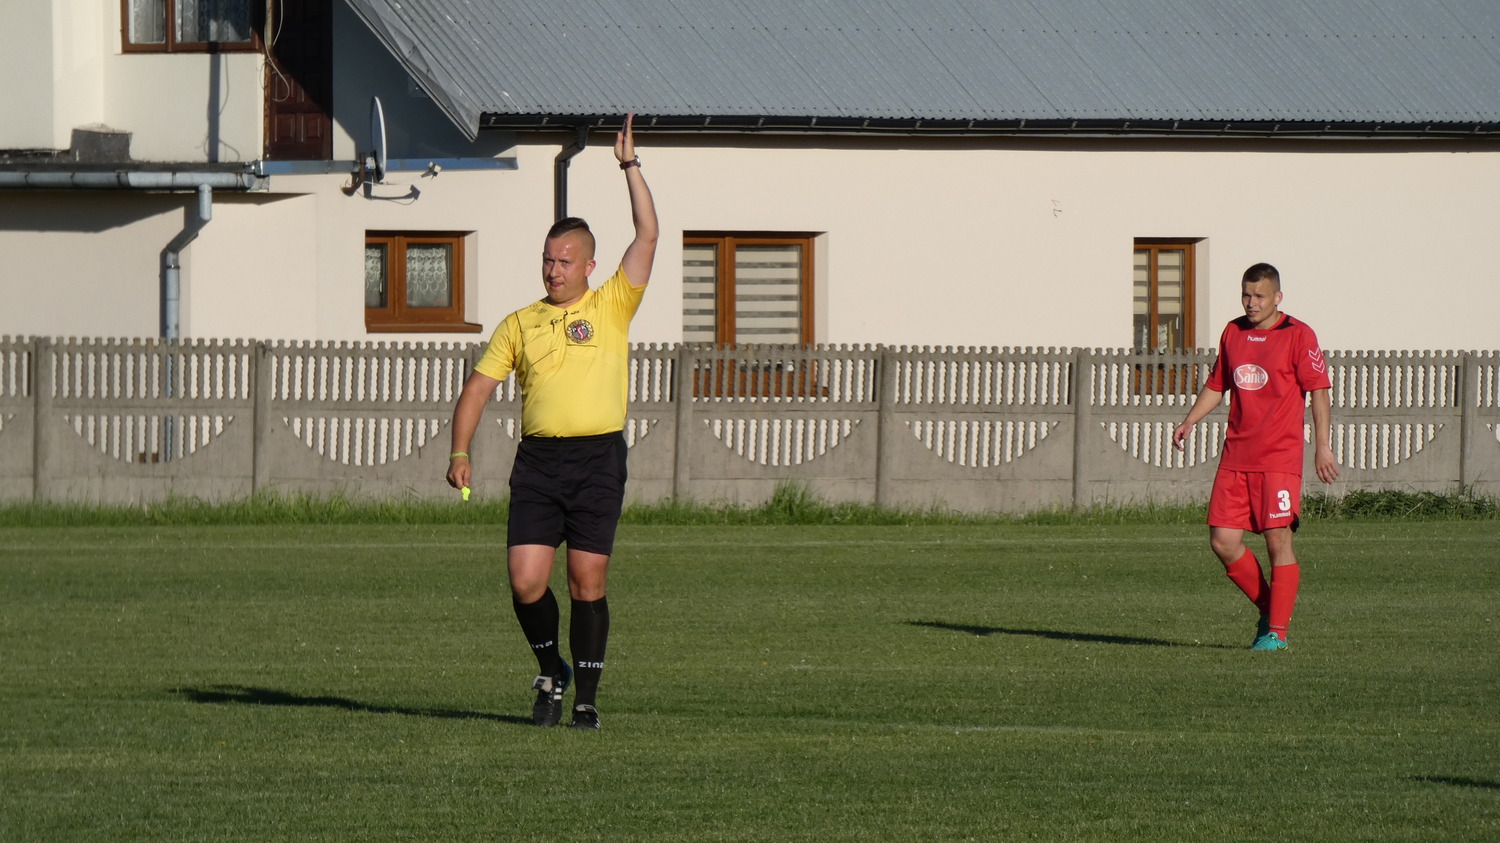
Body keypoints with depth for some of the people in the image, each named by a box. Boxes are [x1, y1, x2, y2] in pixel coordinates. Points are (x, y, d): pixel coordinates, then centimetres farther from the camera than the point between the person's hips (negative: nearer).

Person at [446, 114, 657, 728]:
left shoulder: (612, 306, 7)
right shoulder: (519, 324, 14)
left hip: (598, 456, -2)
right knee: (526, 581, -7)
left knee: (588, 581, -3)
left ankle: (586, 697, 8)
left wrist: (630, 165, -3)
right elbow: (478, 387, 13)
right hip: (538, 458, 2)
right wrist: (460, 451, 1)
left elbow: (647, 236, 0)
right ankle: (551, 672, 18)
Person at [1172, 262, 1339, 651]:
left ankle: (1277, 631, -1)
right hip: (1236, 456, 6)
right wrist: (1189, 422, 8)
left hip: (1279, 458, -6)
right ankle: (1268, 609, 18)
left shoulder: (1297, 335, -4)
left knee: (1278, 540, -7)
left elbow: (1318, 390, -5)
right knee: (1223, 541, 0)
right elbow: (1216, 385, 23)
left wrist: (1323, 446, -11)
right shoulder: (1232, 333, 13)